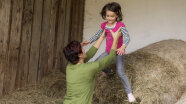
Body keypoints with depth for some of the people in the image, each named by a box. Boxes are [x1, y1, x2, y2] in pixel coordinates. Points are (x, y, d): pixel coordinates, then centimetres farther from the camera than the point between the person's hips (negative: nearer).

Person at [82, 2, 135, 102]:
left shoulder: (120, 25, -23)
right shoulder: (104, 25, -6)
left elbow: (127, 37, -36)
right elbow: (98, 35, 10)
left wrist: (122, 47, -54)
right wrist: (88, 41, 1)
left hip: (118, 53, -6)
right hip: (108, 52, 6)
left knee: (120, 73, -14)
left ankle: (129, 92, 3)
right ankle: (108, 70, 44)